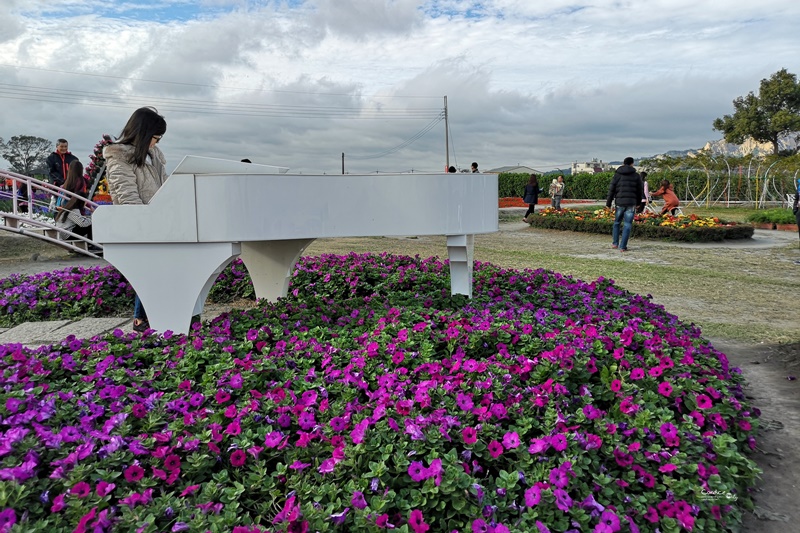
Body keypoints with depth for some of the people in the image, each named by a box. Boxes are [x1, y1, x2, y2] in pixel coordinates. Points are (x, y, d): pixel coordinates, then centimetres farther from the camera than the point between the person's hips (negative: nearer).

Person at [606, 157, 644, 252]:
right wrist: (638, 202, 26)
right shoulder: (636, 175, 5)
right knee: (627, 225, 0)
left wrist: (608, 203, 4)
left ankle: (615, 243, 22)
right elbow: (640, 190, 11)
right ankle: (623, 246, -3)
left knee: (617, 222, 18)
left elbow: (611, 189, 0)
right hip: (631, 203, -1)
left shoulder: (617, 174, 4)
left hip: (619, 202, 1)